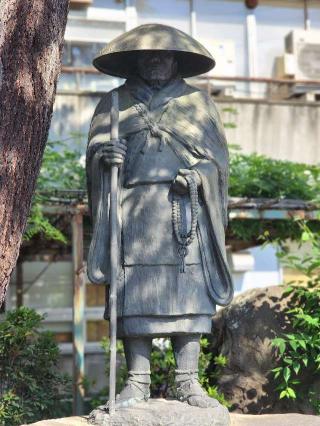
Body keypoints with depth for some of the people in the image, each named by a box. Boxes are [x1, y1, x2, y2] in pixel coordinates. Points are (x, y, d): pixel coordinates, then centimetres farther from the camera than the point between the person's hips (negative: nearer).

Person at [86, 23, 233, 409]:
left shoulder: (198, 101, 18)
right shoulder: (113, 103, 19)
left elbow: (217, 154, 11)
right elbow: (94, 150, 12)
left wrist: (198, 174, -9)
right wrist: (103, 153, -11)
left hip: (185, 209, 0)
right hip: (134, 210, 0)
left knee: (187, 291, -7)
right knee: (135, 293, -6)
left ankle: (188, 381, -3)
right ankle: (138, 381, -1)